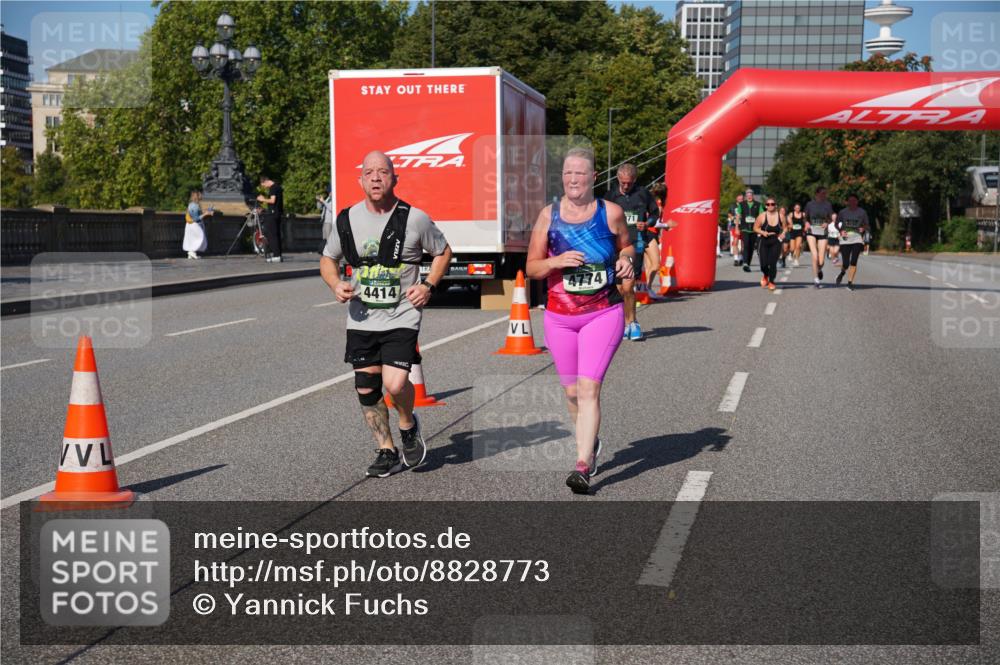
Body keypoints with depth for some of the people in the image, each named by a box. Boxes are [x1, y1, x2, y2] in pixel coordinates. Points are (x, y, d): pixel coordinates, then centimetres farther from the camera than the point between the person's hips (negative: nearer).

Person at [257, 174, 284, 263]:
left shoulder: (272, 188, -13)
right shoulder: (278, 187, 17)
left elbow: (272, 200, -21)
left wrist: (263, 199, -5)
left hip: (273, 213, -10)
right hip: (279, 214, 10)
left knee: (272, 235, -8)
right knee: (277, 235, 11)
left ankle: (276, 256, -10)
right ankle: (278, 255, 12)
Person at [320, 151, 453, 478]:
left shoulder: (414, 218, -6)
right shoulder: (348, 219, 1)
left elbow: (443, 252, 10)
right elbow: (328, 259, 17)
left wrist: (428, 285, -4)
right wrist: (336, 285, -3)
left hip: (401, 318, -4)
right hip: (361, 320, 4)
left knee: (395, 384, -18)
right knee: (366, 390, 7)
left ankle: (408, 426, 15)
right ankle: (387, 451, 25)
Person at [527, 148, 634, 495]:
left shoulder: (611, 212, -2)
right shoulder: (549, 215, 1)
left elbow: (626, 245, 17)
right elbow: (532, 268, 4)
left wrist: (626, 259, -6)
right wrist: (556, 261, -17)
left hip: (604, 313, -3)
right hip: (559, 317, 3)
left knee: (589, 388, -15)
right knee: (572, 392, 12)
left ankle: (582, 467, -18)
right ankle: (591, 443, 40)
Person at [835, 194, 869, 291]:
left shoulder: (862, 212, 6)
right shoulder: (843, 212, 7)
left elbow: (867, 226, 10)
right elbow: (837, 224, 16)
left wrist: (863, 228, -13)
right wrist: (840, 231, -4)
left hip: (857, 238, 0)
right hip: (845, 239, 0)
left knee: (854, 261, -12)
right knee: (846, 263, -4)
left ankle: (850, 283, -4)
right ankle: (842, 272, 32)